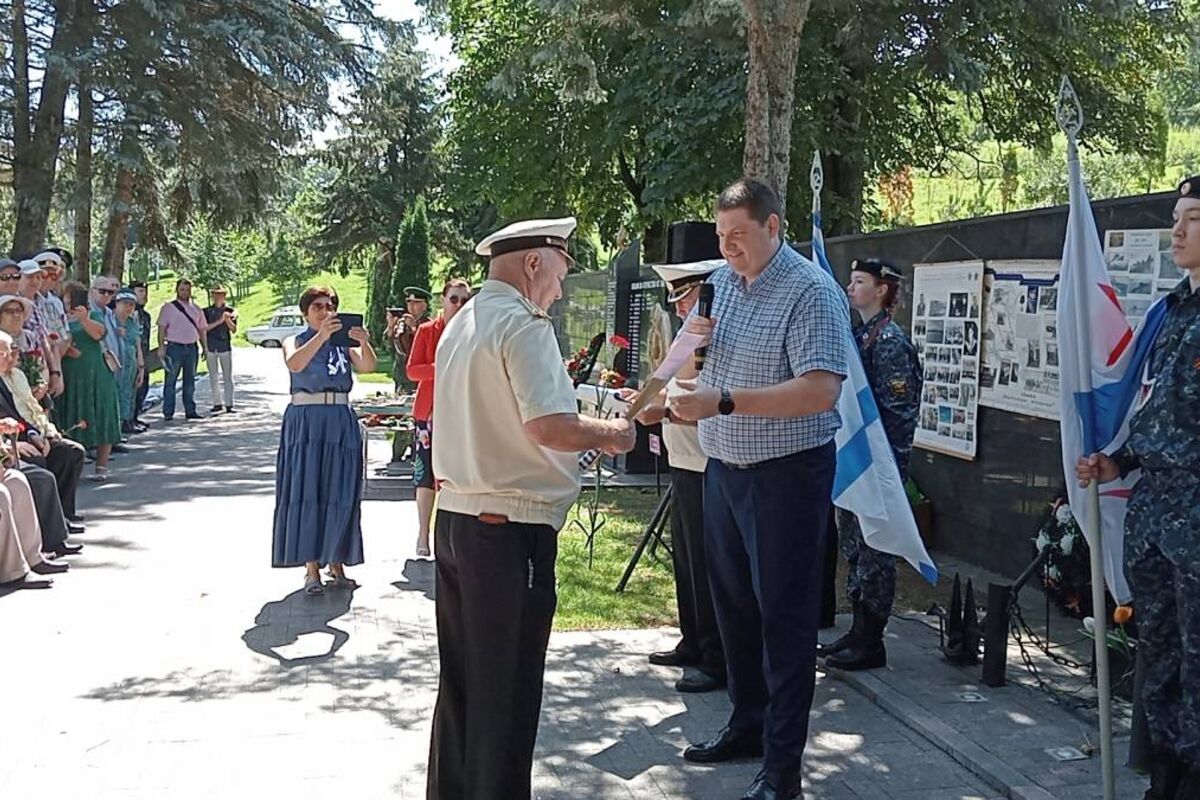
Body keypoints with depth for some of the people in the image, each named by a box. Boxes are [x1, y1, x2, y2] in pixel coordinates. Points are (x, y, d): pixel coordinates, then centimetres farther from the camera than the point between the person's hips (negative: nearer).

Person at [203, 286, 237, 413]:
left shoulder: (230, 310, 7)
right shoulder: (207, 311, 7)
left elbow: (234, 330, 1)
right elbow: (204, 328, -5)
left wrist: (227, 319, -15)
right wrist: (219, 321, -14)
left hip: (225, 346, -1)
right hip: (211, 346, 1)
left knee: (228, 377, -3)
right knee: (213, 378, 4)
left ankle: (229, 405, -1)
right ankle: (217, 404, 10)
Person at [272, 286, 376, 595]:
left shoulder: (343, 344, 10)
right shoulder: (295, 341, 4)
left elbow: (367, 366, -9)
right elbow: (294, 363, -19)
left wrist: (365, 344, -30)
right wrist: (322, 335, -31)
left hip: (341, 424, 3)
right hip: (306, 422, -3)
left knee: (340, 494, 5)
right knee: (307, 493, -4)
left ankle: (336, 562, 16)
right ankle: (312, 569, -1)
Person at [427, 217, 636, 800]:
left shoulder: (461, 324, 15)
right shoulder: (523, 325, -13)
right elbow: (549, 425, -24)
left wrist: (586, 433, 22)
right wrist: (608, 434, -7)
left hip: (455, 515, 9)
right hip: (510, 527, -9)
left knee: (461, 681, 18)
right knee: (508, 692, 1)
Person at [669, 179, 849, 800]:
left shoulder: (811, 291, -16)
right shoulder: (720, 281, 8)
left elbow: (821, 391, -27)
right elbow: (688, 377, 16)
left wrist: (722, 402, -31)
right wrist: (689, 344, -8)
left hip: (787, 474, -8)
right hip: (723, 468, 8)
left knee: (784, 615, 0)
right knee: (733, 603, 17)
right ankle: (748, 726, 34)